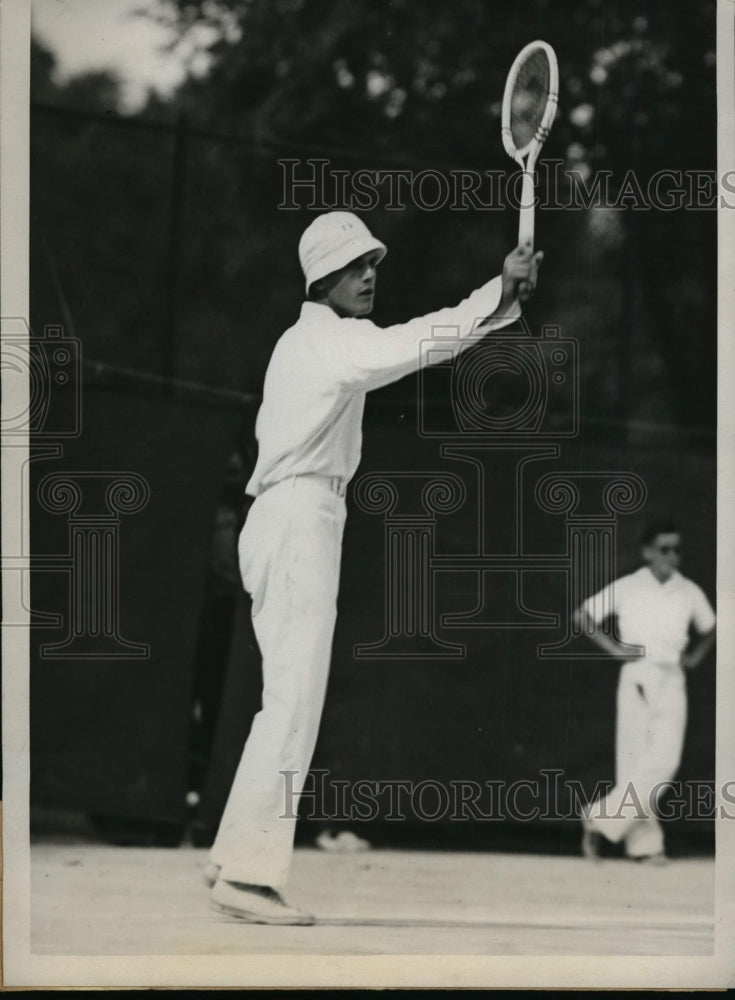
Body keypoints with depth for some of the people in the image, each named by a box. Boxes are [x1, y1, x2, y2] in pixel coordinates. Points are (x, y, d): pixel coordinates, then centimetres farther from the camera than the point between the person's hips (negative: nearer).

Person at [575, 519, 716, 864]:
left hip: (672, 682, 2)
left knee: (665, 759, -13)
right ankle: (643, 841, 2)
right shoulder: (626, 588, -1)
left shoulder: (690, 593, 6)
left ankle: (603, 820, -6)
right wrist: (612, 647, -3)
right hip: (637, 678, -2)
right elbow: (583, 615, 6)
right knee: (634, 760, -3)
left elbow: (708, 629, 25)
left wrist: (696, 655, 8)